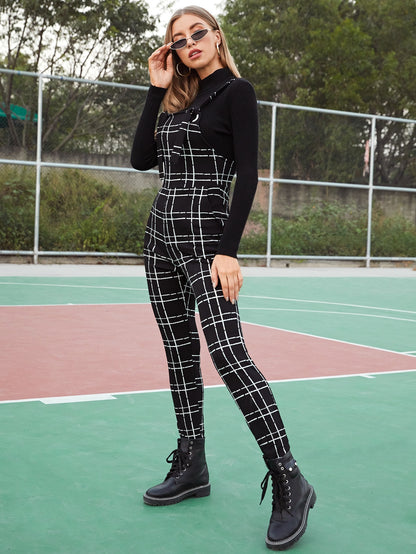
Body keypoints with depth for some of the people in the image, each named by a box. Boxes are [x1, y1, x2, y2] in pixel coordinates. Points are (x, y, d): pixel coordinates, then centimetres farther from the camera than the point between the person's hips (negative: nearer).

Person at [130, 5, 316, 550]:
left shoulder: (236, 91, -3)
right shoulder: (179, 99, 17)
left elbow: (248, 175, -12)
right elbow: (142, 159, 10)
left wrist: (228, 250, -20)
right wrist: (157, 89, 8)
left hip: (204, 232, -8)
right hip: (161, 232, 8)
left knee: (228, 352, -18)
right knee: (180, 353, 9)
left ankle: (289, 481, -11)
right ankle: (192, 468, 19)